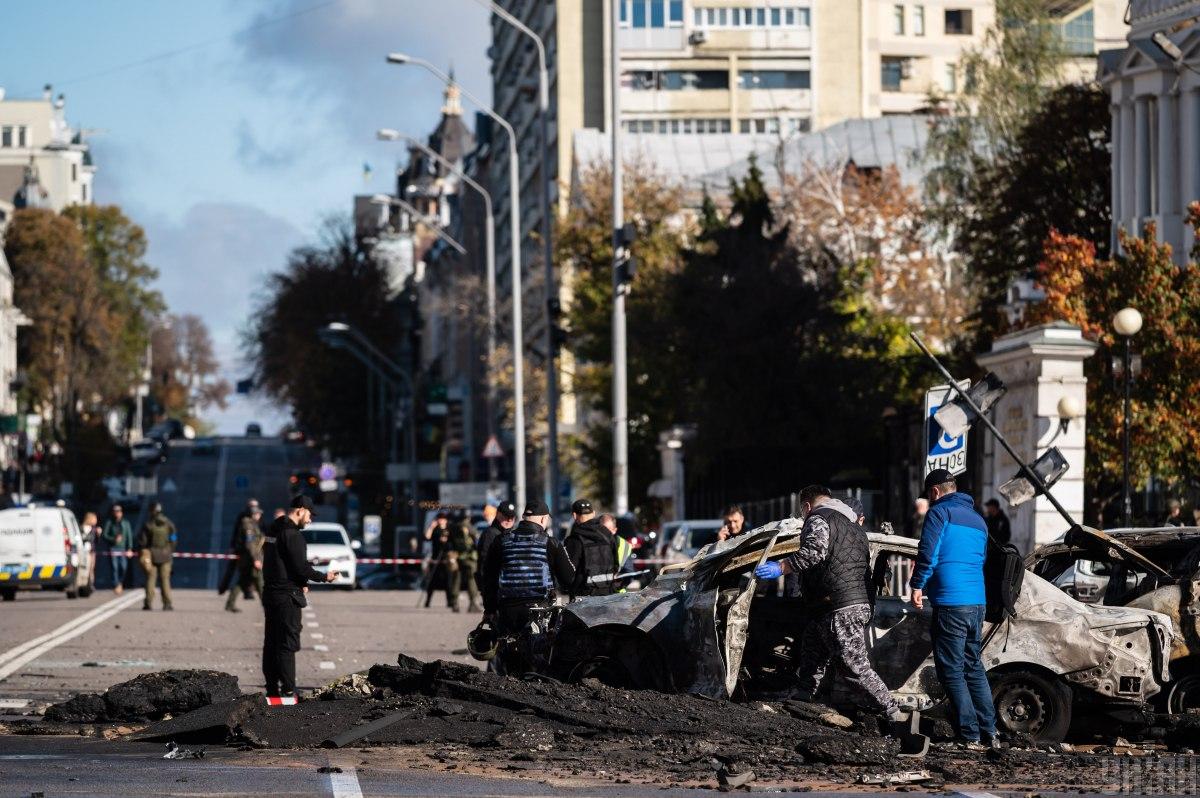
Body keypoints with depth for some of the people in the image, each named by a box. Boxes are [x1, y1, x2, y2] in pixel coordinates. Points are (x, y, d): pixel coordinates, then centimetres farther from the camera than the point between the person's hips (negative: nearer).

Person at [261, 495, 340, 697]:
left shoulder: (273, 530, 14)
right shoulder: (292, 534, -16)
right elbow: (301, 567, -19)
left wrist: (300, 582, 13)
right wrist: (324, 577, -5)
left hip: (270, 593, 9)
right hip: (287, 597, -9)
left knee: (271, 643, 11)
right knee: (288, 644, -7)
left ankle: (272, 689, 15)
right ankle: (288, 690, -8)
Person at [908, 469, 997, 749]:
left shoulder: (940, 512, -4)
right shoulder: (977, 520, 21)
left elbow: (928, 552, -14)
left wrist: (918, 586, -8)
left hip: (950, 603, -8)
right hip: (978, 601, 8)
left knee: (951, 671, -4)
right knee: (974, 667, 16)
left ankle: (970, 734, -8)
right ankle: (989, 731, 12)